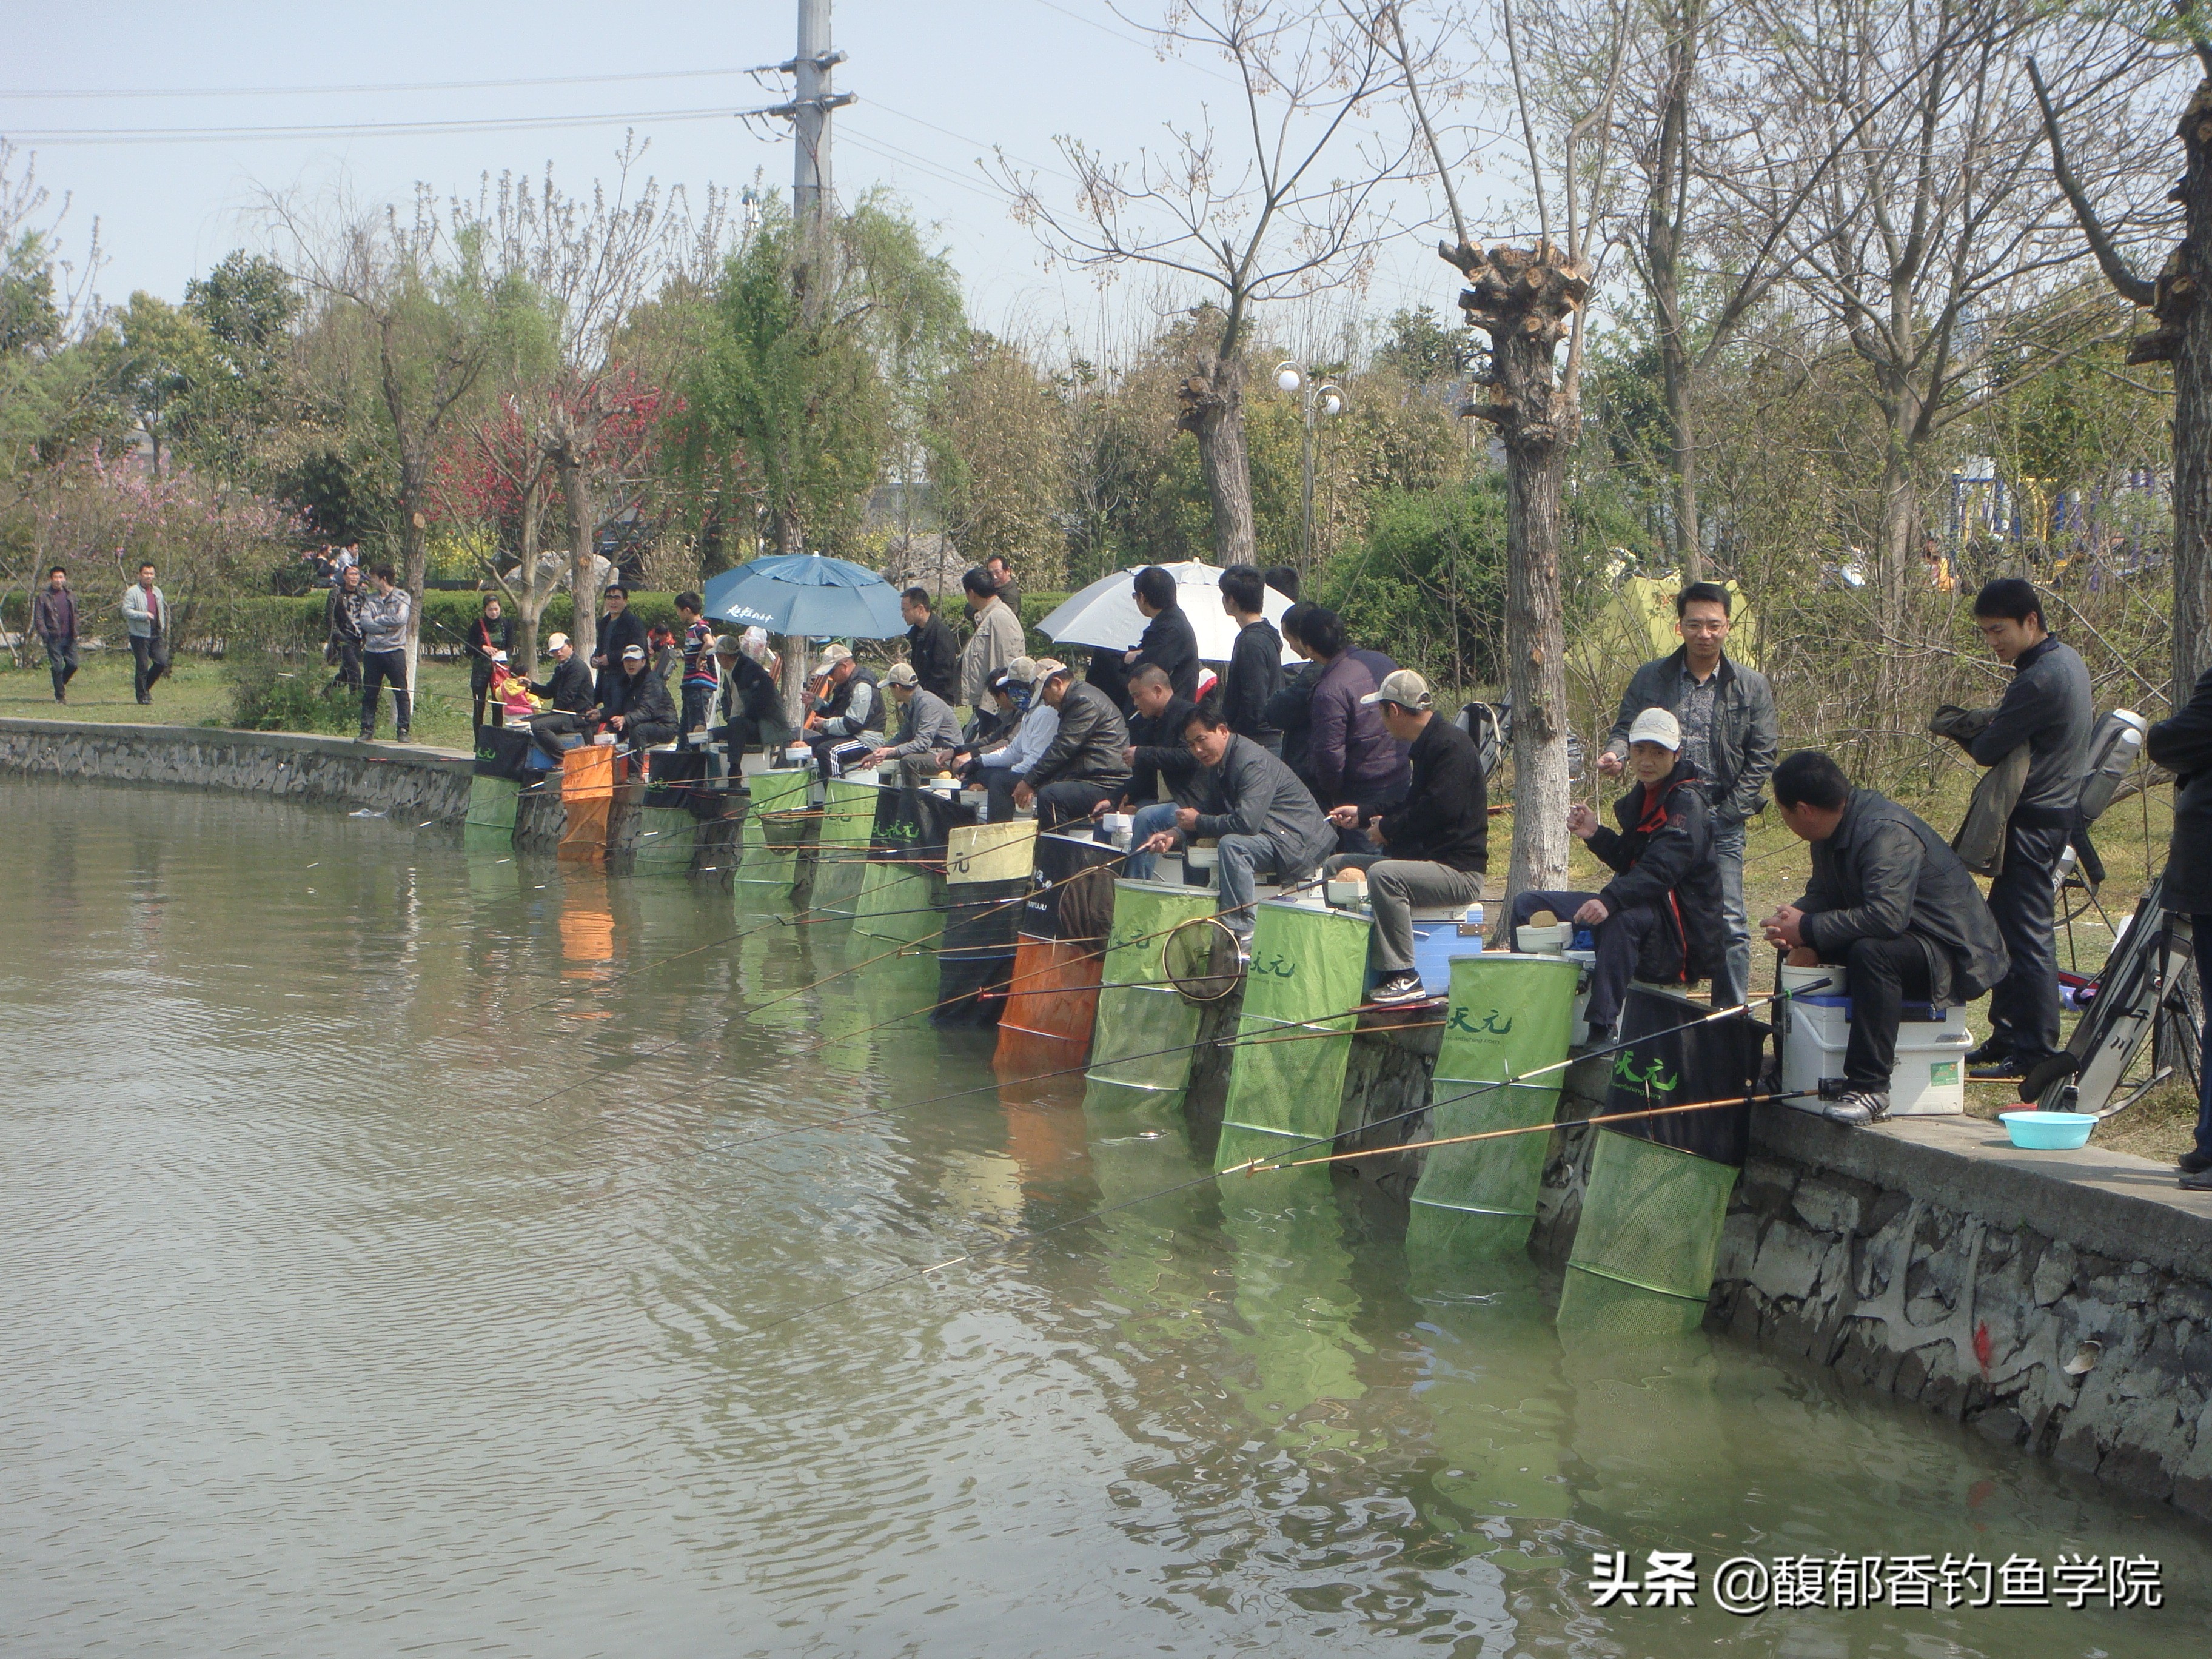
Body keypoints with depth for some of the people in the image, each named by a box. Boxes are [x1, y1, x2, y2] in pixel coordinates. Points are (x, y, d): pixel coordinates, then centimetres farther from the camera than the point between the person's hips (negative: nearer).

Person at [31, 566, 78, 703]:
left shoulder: (70, 596, 12)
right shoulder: (44, 596, -3)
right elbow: (38, 617, -4)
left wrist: (75, 632, 12)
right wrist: (43, 633, -13)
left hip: (69, 637, 4)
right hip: (54, 638, -4)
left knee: (73, 664, 2)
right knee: (57, 666, -5)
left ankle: (62, 684, 29)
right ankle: (60, 695, 5)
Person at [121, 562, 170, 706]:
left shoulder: (157, 592, 17)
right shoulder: (132, 592, -6)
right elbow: (126, 611, -15)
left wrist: (162, 629, 17)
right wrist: (144, 615, -24)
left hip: (156, 635, 6)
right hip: (140, 635, -6)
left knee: (162, 662, -2)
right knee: (142, 666, -4)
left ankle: (146, 687, 19)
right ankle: (142, 696, 6)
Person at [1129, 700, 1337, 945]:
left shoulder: (1252, 762, -20)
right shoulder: (1219, 762, 11)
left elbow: (1247, 822, -29)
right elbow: (1214, 812, 14)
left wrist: (1198, 822, -15)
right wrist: (1174, 835, -3)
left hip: (1299, 840, -11)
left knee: (1232, 845, -30)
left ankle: (1243, 936, -26)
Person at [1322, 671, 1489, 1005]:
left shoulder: (1452, 745, -16)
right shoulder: (1428, 744, 17)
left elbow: (1440, 809, -27)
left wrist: (1388, 829, -15)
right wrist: (1362, 815, 31)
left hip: (1458, 871, -11)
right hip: (1423, 858, 11)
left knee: (1383, 874, -37)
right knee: (1335, 866, 13)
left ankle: (1403, 977, -34)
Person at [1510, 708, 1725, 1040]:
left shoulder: (1688, 802, -14)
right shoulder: (1642, 797, 14)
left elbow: (1661, 869, -29)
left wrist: (1609, 900, -43)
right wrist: (1595, 836, 1)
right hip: (1643, 906, 9)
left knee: (1624, 918, -44)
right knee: (1527, 904, 5)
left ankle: (1601, 1032, -44)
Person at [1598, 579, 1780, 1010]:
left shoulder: (1752, 687, 5)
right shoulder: (1650, 679, 8)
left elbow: (1762, 756, 4)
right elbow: (1625, 727, 11)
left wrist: (1727, 814, -5)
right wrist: (1615, 752, -14)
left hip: (1721, 819, -1)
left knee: (1729, 924, -5)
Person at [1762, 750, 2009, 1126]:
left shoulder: (1887, 833, -26)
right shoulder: (1835, 829, 4)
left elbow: (1887, 915, -38)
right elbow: (1822, 894, 8)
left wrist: (1808, 928, -30)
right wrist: (1793, 925, -14)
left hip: (1952, 955, -10)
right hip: (1903, 940, 10)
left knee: (1871, 952, -37)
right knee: (1803, 951, 8)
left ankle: (1870, 1088, -35)